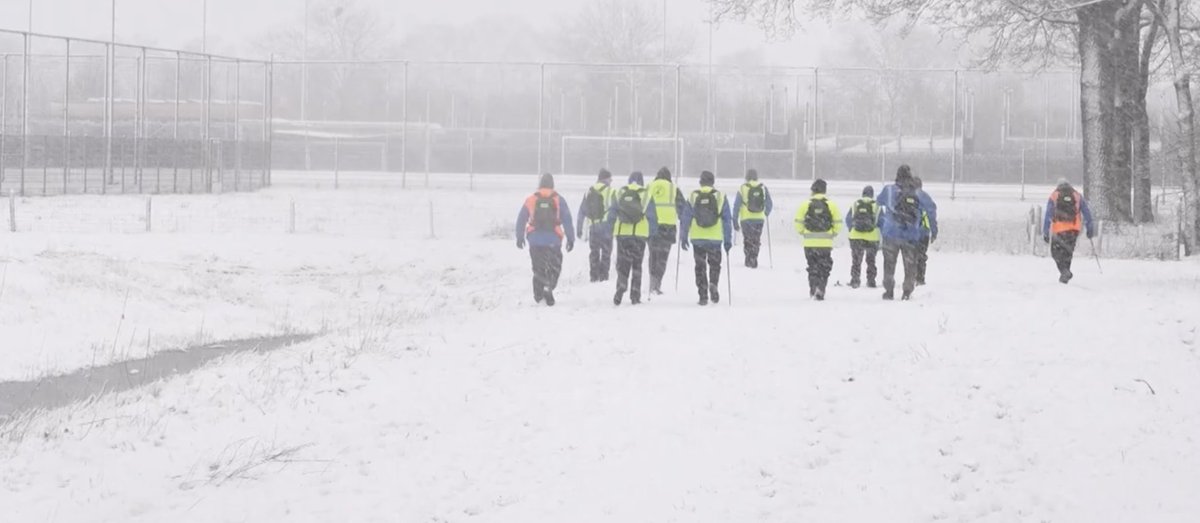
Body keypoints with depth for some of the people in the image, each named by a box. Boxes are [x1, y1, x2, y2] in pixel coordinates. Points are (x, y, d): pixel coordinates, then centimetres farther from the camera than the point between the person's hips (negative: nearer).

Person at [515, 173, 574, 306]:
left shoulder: (531, 200, 2)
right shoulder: (558, 200, -2)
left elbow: (521, 219, 5)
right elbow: (567, 220, -2)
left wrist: (520, 237, 15)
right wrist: (570, 239, 4)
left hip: (535, 240, 1)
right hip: (553, 240, -1)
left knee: (538, 268, 14)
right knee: (554, 267, 6)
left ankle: (538, 294, 12)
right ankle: (549, 287, -17)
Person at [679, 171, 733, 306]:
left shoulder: (693, 197, -1)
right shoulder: (720, 197, -1)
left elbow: (686, 218, 1)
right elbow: (728, 220, 0)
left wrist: (683, 237, 9)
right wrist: (728, 240, 6)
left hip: (697, 239, 0)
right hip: (715, 238, 0)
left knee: (700, 267, 10)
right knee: (714, 265, 14)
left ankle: (703, 295, 6)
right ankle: (713, 284, -13)